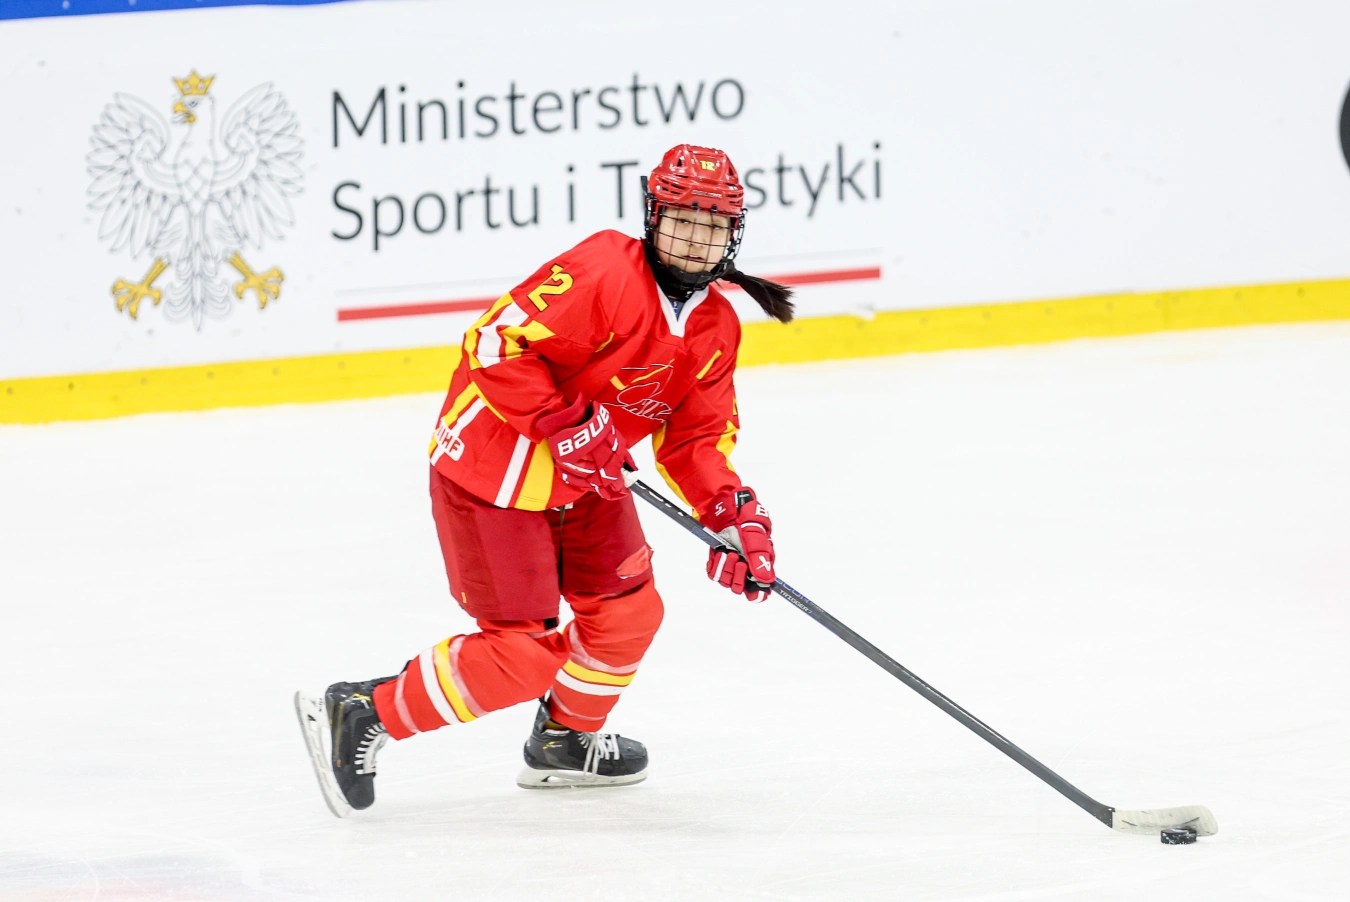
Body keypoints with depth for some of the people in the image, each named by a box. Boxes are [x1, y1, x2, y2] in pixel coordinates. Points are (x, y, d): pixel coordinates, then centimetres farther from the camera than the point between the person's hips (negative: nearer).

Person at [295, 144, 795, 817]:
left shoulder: (715, 328, 2)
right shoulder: (604, 275, -25)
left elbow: (696, 438, 7)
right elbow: (497, 344, -29)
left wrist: (735, 516, -8)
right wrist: (567, 427, -30)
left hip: (585, 480, 9)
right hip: (494, 473, -9)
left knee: (627, 612, 14)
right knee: (521, 655, -10)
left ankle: (567, 738, 40)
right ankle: (361, 716, 1)